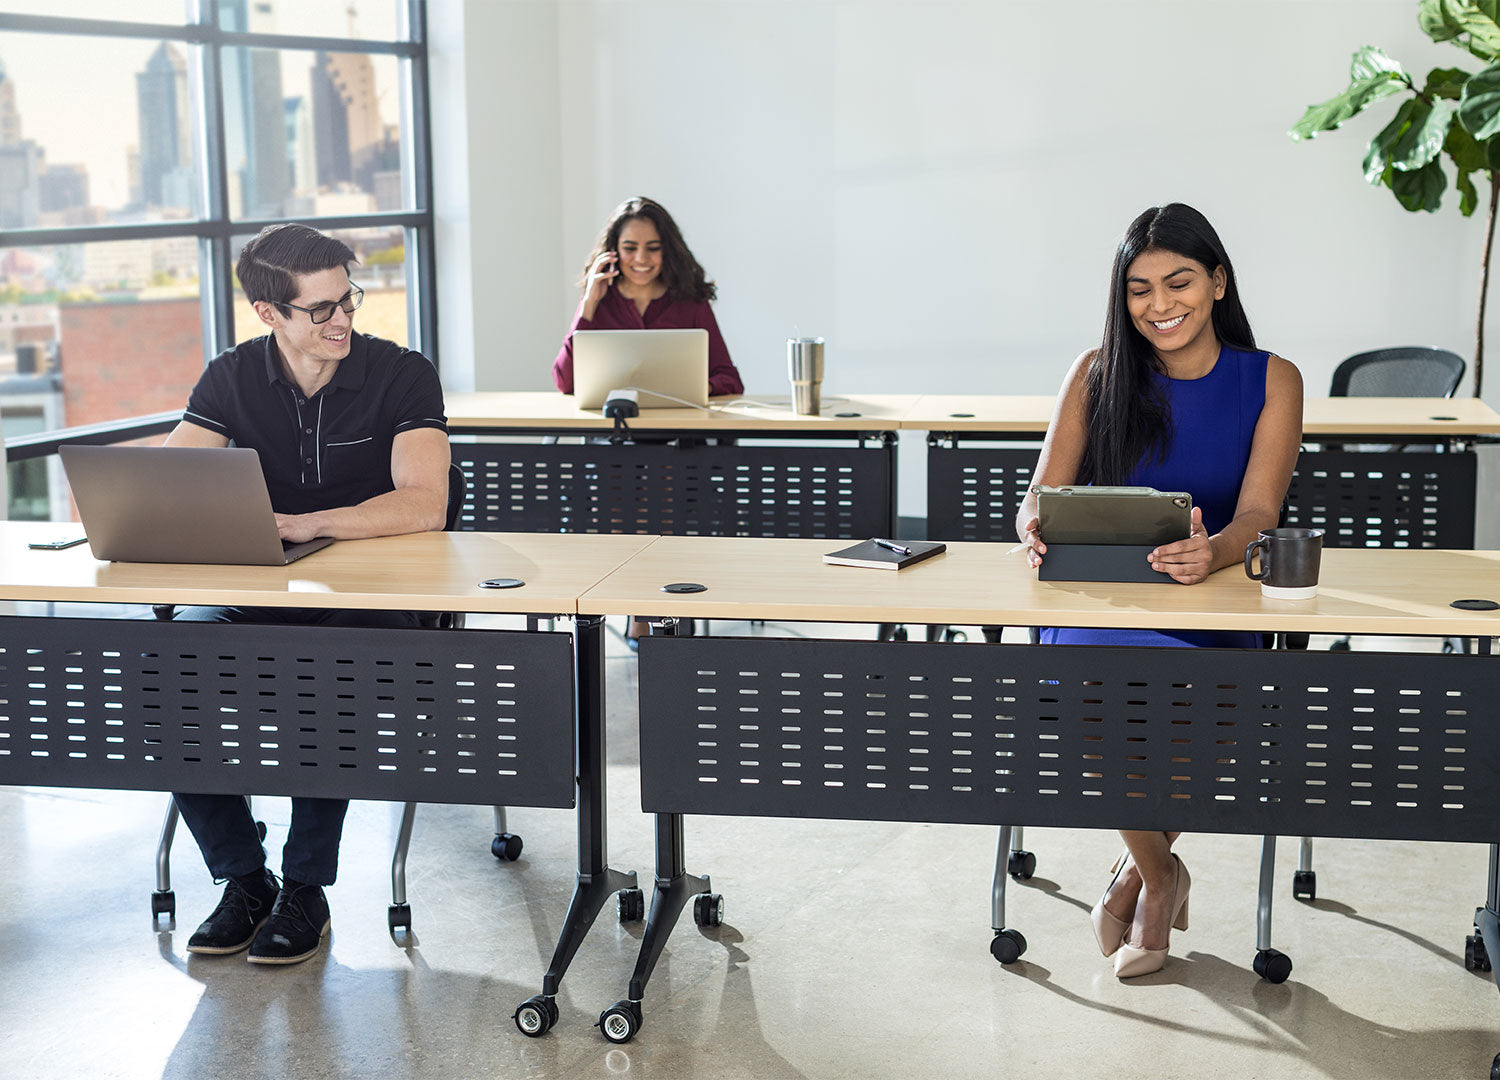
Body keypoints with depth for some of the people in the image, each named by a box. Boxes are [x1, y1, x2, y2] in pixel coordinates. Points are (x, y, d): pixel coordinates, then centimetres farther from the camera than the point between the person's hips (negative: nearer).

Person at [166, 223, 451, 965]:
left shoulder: (402, 376, -7)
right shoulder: (232, 379, 5)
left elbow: (424, 505, -21)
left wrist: (297, 524, -31)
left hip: (369, 596, -3)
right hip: (256, 595, 4)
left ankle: (305, 890, -12)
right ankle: (243, 879, -5)